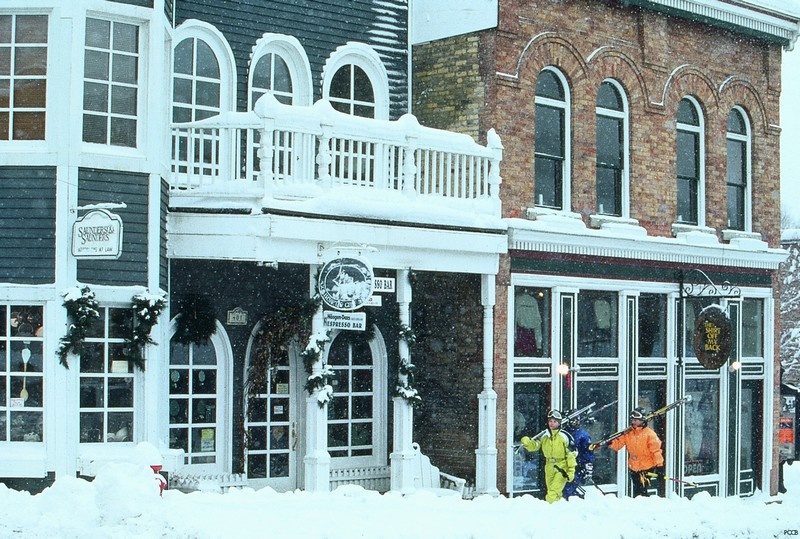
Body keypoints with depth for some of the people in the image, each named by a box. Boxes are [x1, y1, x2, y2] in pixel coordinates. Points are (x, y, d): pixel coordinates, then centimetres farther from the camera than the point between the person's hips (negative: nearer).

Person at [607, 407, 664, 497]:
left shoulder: (649, 434, -10)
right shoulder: (628, 433, 5)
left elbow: (656, 450, -11)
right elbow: (618, 444, 5)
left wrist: (659, 466, -15)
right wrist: (610, 442, -17)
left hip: (647, 467, -5)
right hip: (633, 468, 5)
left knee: (642, 490, -15)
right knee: (636, 491, 13)